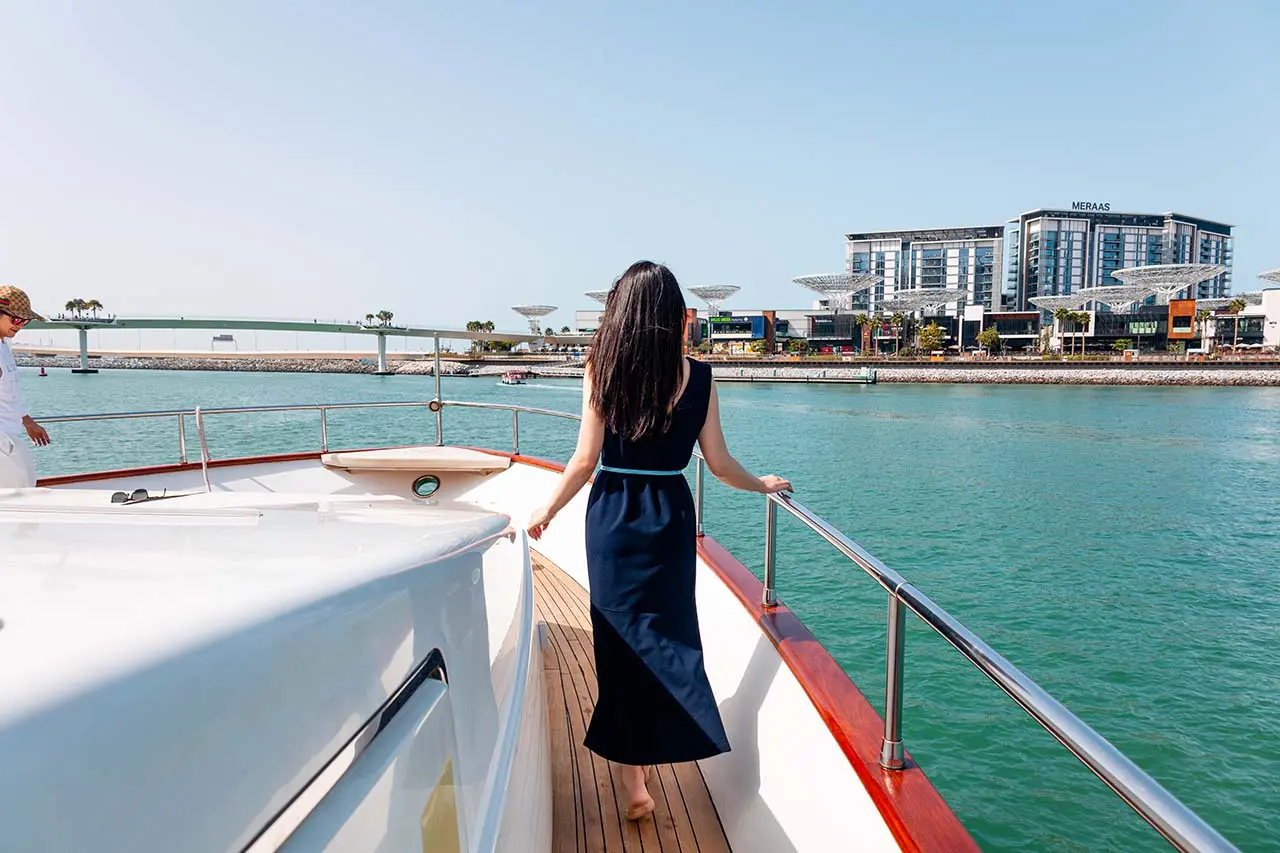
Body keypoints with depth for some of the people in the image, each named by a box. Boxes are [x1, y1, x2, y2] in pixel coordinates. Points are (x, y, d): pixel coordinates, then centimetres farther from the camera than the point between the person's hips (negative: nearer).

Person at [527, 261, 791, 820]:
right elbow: (719, 465, 0)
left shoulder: (601, 371, -8)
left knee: (621, 635, 7)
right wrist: (763, 485, 19)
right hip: (670, 517, 1)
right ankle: (651, 746, 32)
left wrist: (547, 511, 8)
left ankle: (634, 778, 11)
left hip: (611, 517, -1)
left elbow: (585, 460, -7)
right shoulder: (698, 377, -5)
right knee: (667, 632, 17)